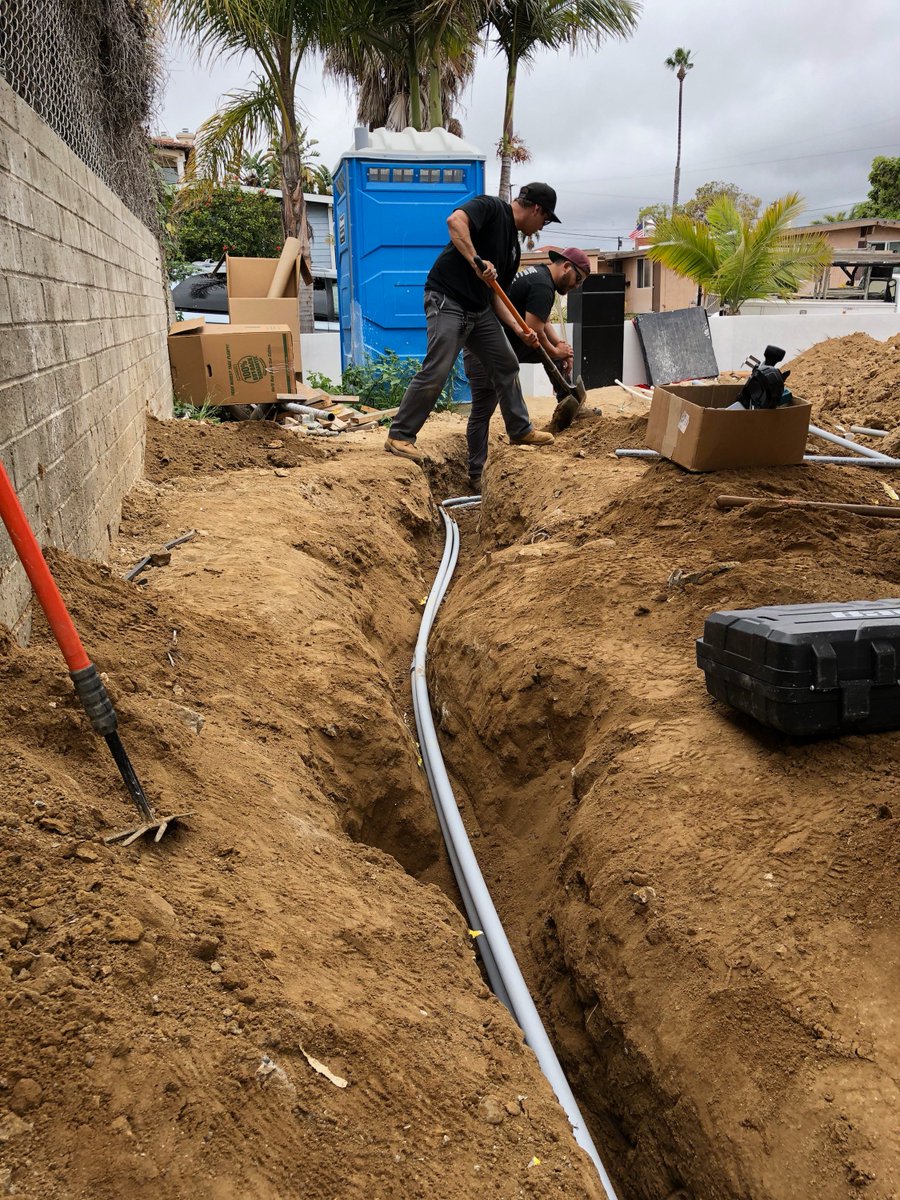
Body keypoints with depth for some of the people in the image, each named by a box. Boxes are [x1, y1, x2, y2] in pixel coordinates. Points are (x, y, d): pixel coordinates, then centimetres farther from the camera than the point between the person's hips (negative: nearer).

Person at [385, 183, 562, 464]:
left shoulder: (513, 246, 19)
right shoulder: (491, 207, -5)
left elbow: (497, 294, 17)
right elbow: (455, 220, -24)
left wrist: (520, 329, 5)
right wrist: (476, 260, -31)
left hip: (480, 310, 10)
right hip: (447, 301, -9)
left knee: (506, 365, 13)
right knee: (436, 372, -15)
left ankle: (521, 431, 27)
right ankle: (399, 436, -6)